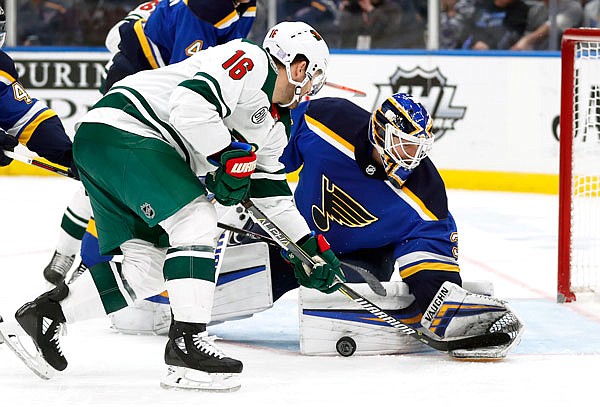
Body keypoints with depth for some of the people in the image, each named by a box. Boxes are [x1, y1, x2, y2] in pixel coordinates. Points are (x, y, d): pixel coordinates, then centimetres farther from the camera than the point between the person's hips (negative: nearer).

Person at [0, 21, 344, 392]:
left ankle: (45, 314, 18)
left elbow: (271, 194, 28)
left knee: (144, 268, 6)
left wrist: (312, 247, 24)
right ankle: (187, 341, -21)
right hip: (120, 128, -11)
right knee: (196, 220, -18)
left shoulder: (274, 127, 21)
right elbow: (190, 101, -24)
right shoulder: (250, 61, -10)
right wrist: (230, 156, -18)